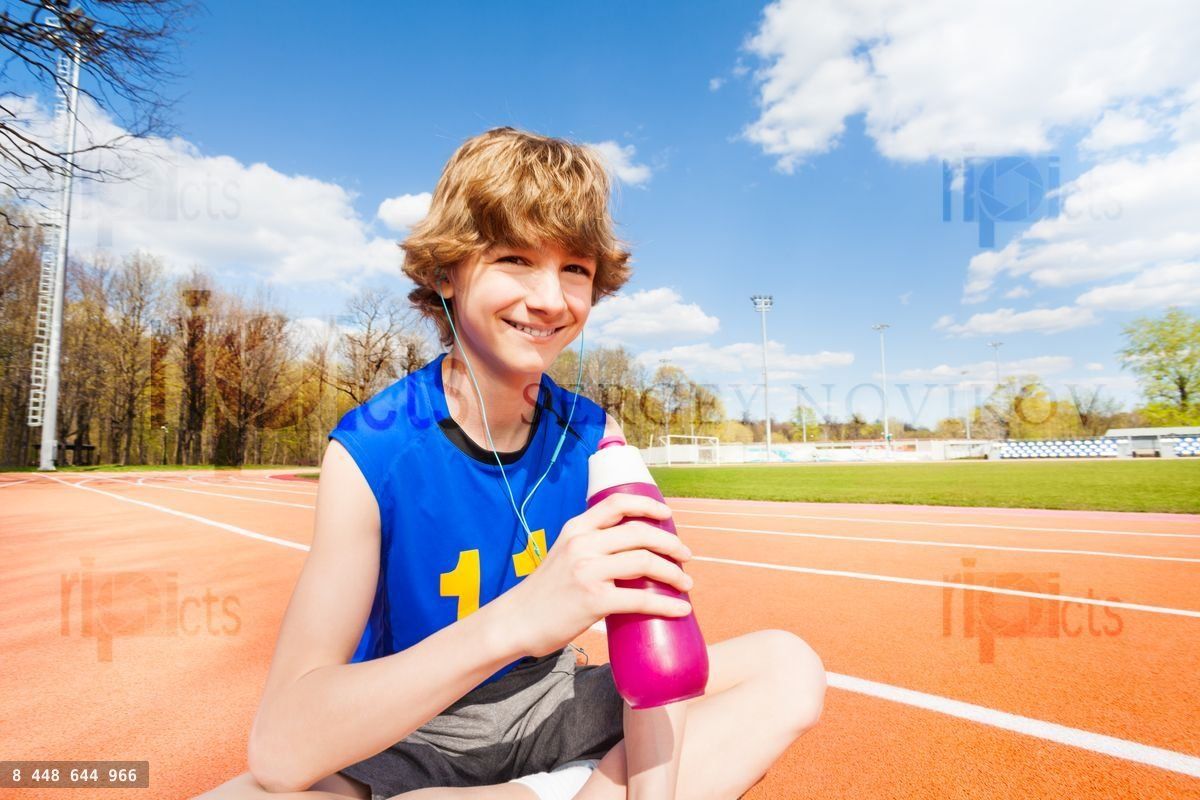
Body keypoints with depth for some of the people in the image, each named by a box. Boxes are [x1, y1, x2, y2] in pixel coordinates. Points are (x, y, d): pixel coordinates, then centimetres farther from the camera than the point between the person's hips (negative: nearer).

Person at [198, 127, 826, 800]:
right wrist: (522, 616, -46)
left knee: (790, 671, -7)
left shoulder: (595, 437, -12)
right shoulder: (370, 450, -23)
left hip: (551, 709, 3)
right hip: (401, 740, -2)